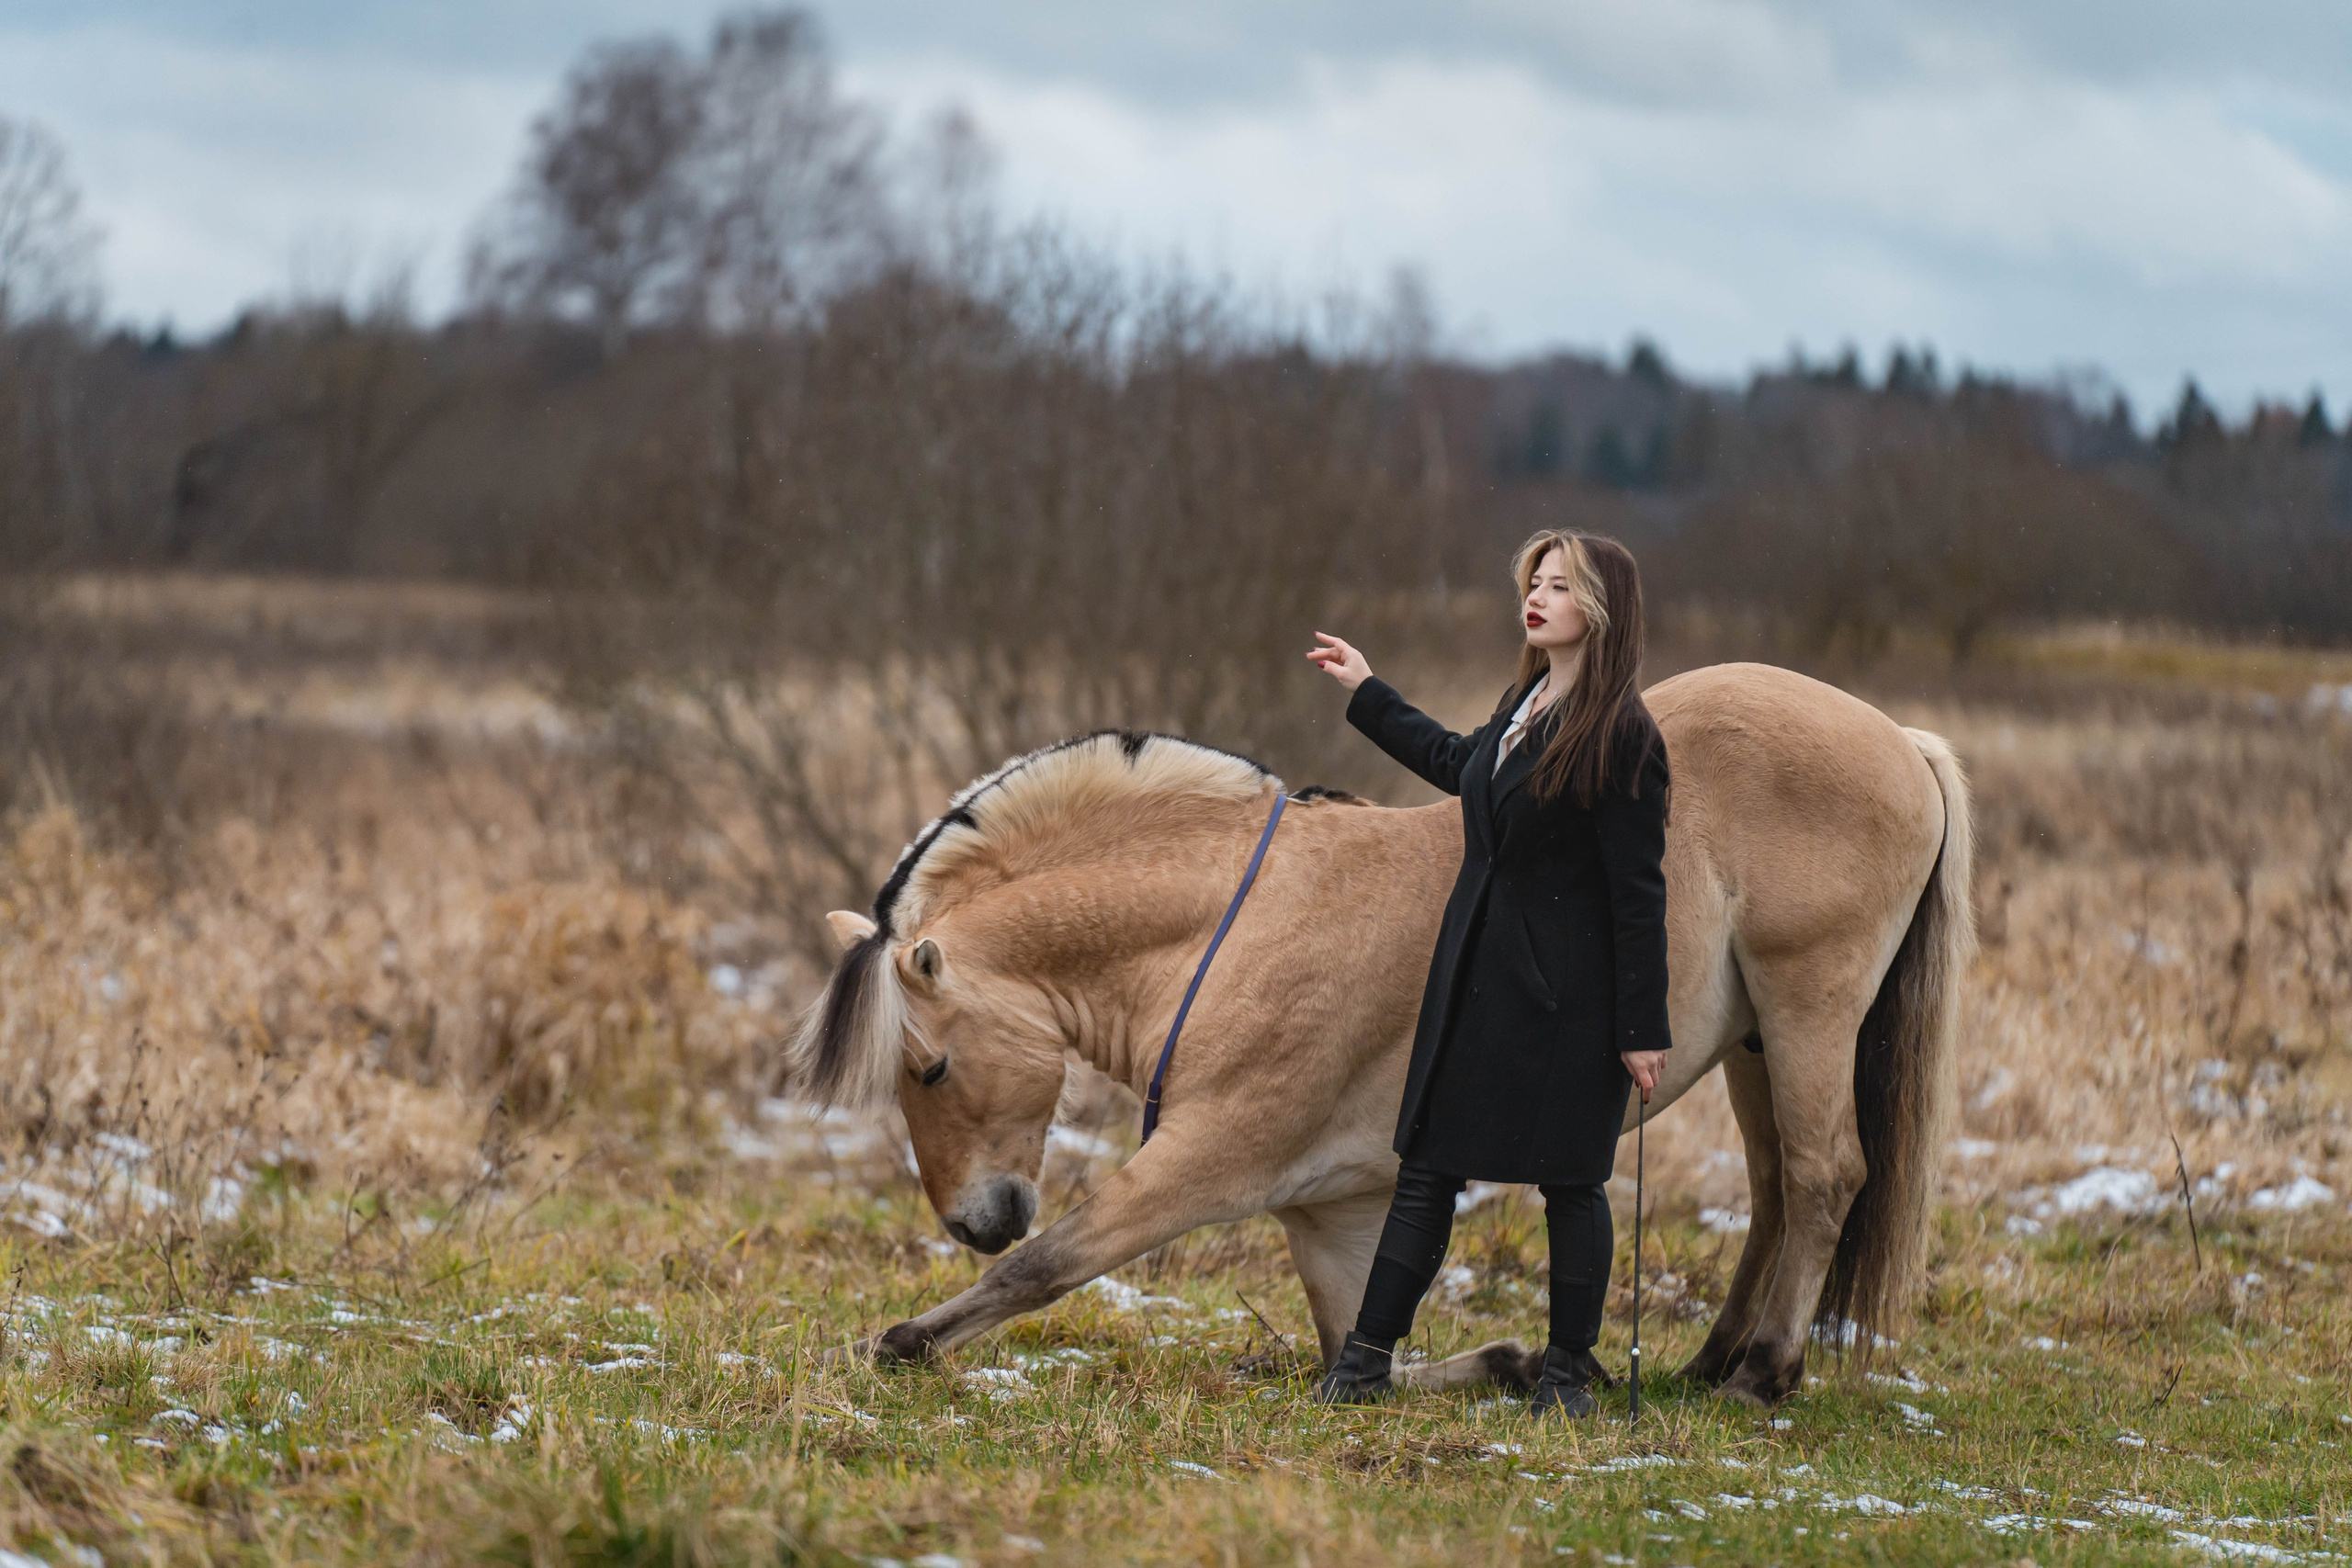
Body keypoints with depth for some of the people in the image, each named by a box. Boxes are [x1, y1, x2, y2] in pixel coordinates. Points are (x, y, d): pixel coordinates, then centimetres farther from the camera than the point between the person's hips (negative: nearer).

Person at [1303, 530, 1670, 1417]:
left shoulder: (1621, 738, -14)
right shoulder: (1522, 709, 10)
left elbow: (1638, 891, -14)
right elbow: (1456, 764, 33)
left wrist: (1642, 1028, -16)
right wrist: (1366, 695, 39)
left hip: (1566, 995, -8)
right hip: (1476, 978, 8)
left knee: (1569, 1180, 2)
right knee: (1427, 1168, 7)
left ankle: (1569, 1372, 14)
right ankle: (1367, 1359, 11)